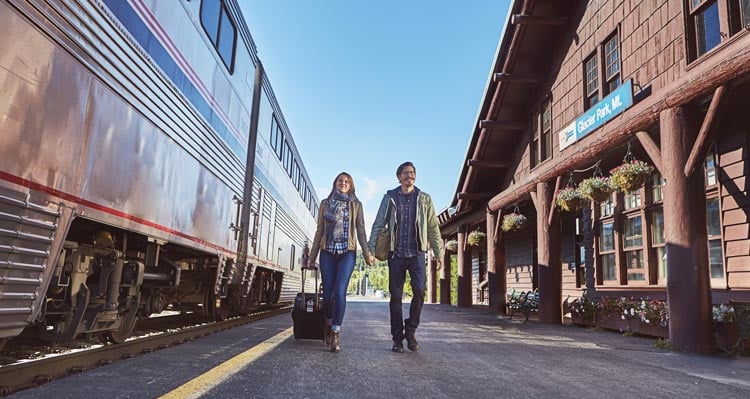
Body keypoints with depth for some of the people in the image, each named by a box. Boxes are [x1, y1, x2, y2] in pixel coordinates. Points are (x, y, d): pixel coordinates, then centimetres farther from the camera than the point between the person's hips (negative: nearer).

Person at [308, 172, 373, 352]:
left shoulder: (355, 205, 9)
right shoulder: (325, 204, 14)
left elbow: (360, 230, 5)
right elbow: (319, 231, 14)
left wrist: (366, 252, -8)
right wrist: (312, 256, 10)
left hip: (347, 252, -2)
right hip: (327, 252, 2)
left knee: (339, 292, -15)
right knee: (328, 293, -1)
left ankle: (335, 334, -9)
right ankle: (329, 324, 27)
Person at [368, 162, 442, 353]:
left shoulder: (424, 199, 8)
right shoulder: (389, 198, 7)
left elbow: (433, 227, 9)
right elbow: (378, 225, 5)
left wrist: (438, 252, 4)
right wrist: (370, 249, -4)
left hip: (416, 253, 0)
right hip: (396, 253, 0)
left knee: (420, 290, -15)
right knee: (396, 295, 2)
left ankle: (410, 331, 5)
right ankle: (397, 339, 11)